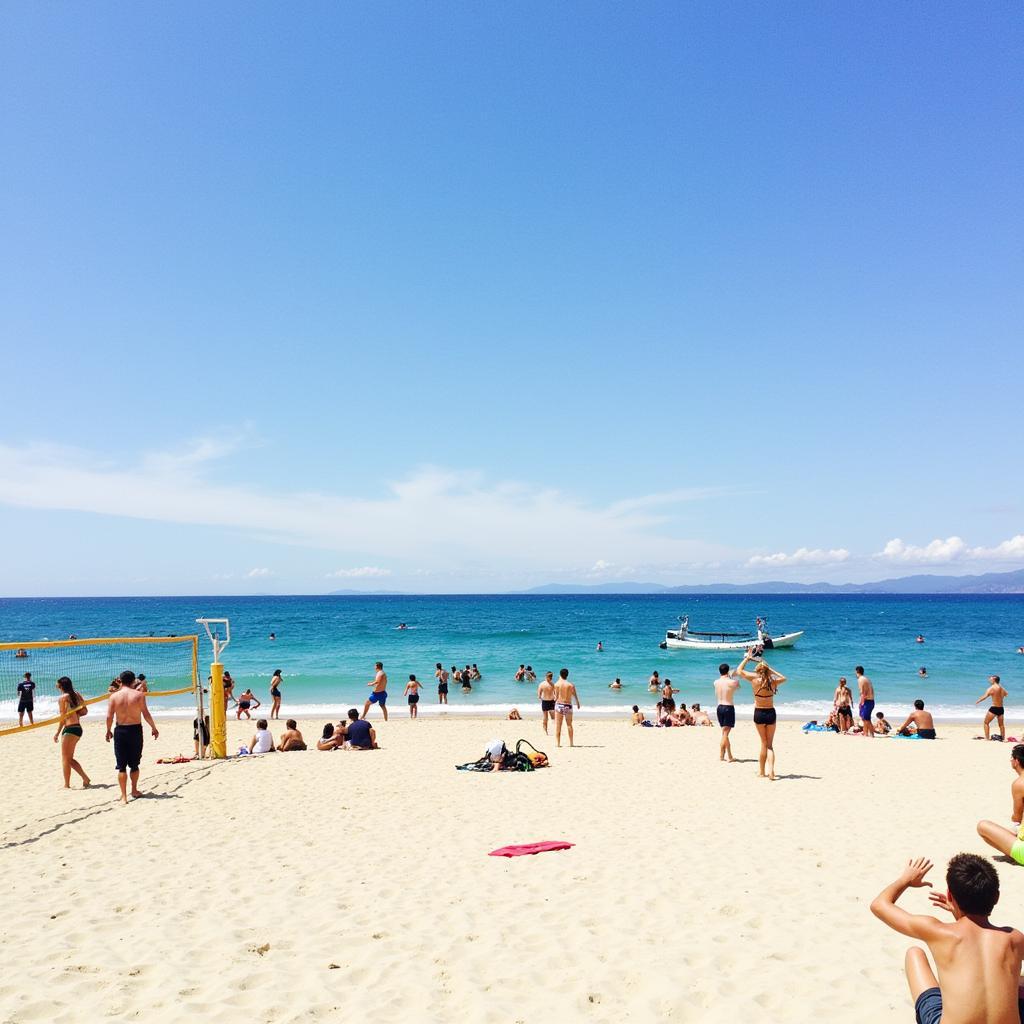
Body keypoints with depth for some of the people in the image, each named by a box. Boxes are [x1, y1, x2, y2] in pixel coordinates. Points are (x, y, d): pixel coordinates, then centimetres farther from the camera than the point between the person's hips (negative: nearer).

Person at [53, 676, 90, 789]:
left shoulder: (63, 698, -10)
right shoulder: (77, 695, 10)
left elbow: (63, 717, -11)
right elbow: (84, 711, 8)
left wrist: (57, 732, -6)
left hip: (69, 729, -8)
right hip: (78, 728, 8)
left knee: (65, 759, 4)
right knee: (69, 759, 17)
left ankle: (67, 785, 9)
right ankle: (85, 778, 11)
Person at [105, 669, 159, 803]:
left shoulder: (114, 696, -3)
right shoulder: (139, 694, -5)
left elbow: (109, 716, -5)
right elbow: (146, 714, -7)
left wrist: (108, 731, 11)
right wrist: (154, 728, 5)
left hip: (120, 731, 0)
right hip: (135, 730, 0)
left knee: (121, 766, 5)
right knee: (134, 764, 16)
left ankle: (124, 796, 3)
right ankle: (134, 790, 29)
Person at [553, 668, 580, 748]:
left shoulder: (557, 684, -3)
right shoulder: (570, 685, -2)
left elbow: (556, 697, -2)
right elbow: (575, 696, 4)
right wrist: (578, 703, 21)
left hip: (559, 705, -1)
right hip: (568, 705, 1)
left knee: (558, 725, 4)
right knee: (569, 725, 13)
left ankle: (558, 743, 1)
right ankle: (571, 743, 14)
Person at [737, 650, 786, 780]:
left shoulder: (754, 680, -9)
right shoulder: (773, 682, -3)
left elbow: (739, 671, 2)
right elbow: (783, 678, 21)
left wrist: (747, 658, 13)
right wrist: (771, 669, 16)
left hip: (759, 713, -1)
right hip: (771, 713, 1)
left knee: (764, 743, 11)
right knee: (770, 744, 9)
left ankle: (761, 772, 15)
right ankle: (771, 770, -6)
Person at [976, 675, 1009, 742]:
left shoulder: (992, 688, -13)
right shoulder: (1002, 688, 7)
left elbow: (984, 697, -21)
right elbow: (1007, 694, 29)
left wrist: (977, 701, -11)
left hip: (994, 708, -6)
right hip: (1001, 708, 6)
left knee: (985, 723, 5)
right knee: (1001, 725, 22)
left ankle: (987, 738, -1)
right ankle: (1003, 738, 27)